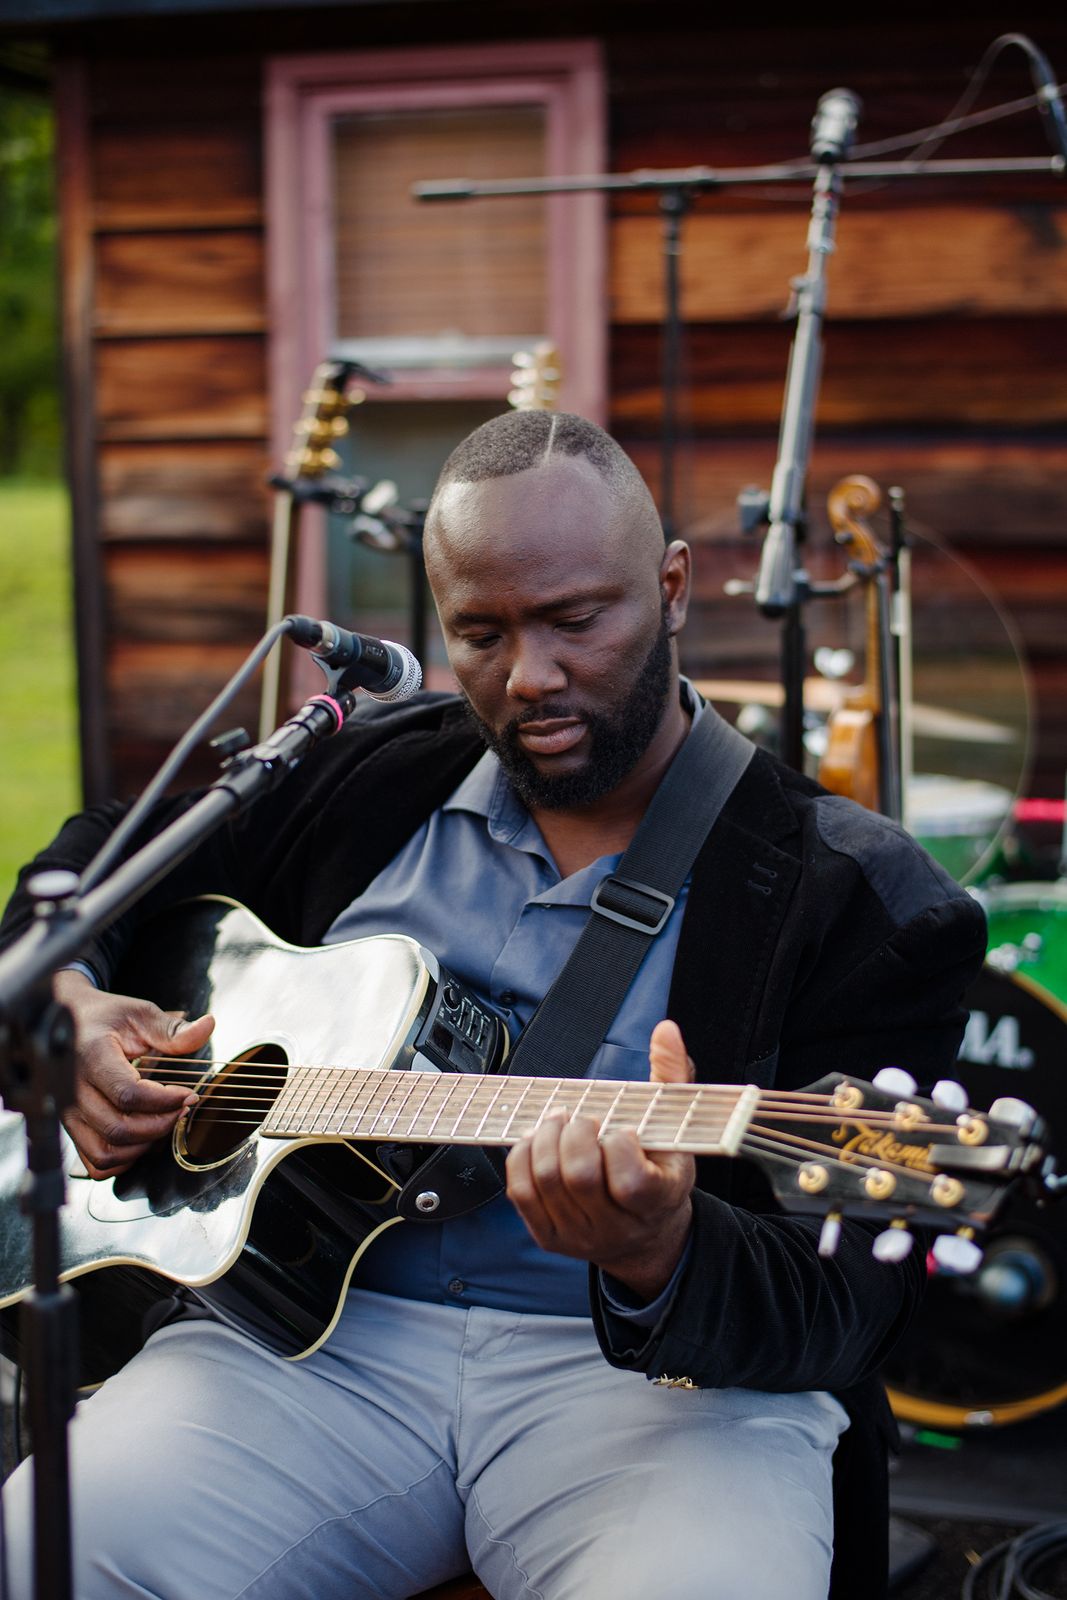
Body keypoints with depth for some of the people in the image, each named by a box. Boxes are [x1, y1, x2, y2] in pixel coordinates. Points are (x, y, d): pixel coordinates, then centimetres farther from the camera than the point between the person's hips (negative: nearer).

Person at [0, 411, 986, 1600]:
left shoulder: (857, 900, -3)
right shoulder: (366, 779, 12)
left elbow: (835, 1303, -9)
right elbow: (104, 855, 28)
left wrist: (660, 1260, -32)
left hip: (660, 1370, -2)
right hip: (320, 1329, 3)